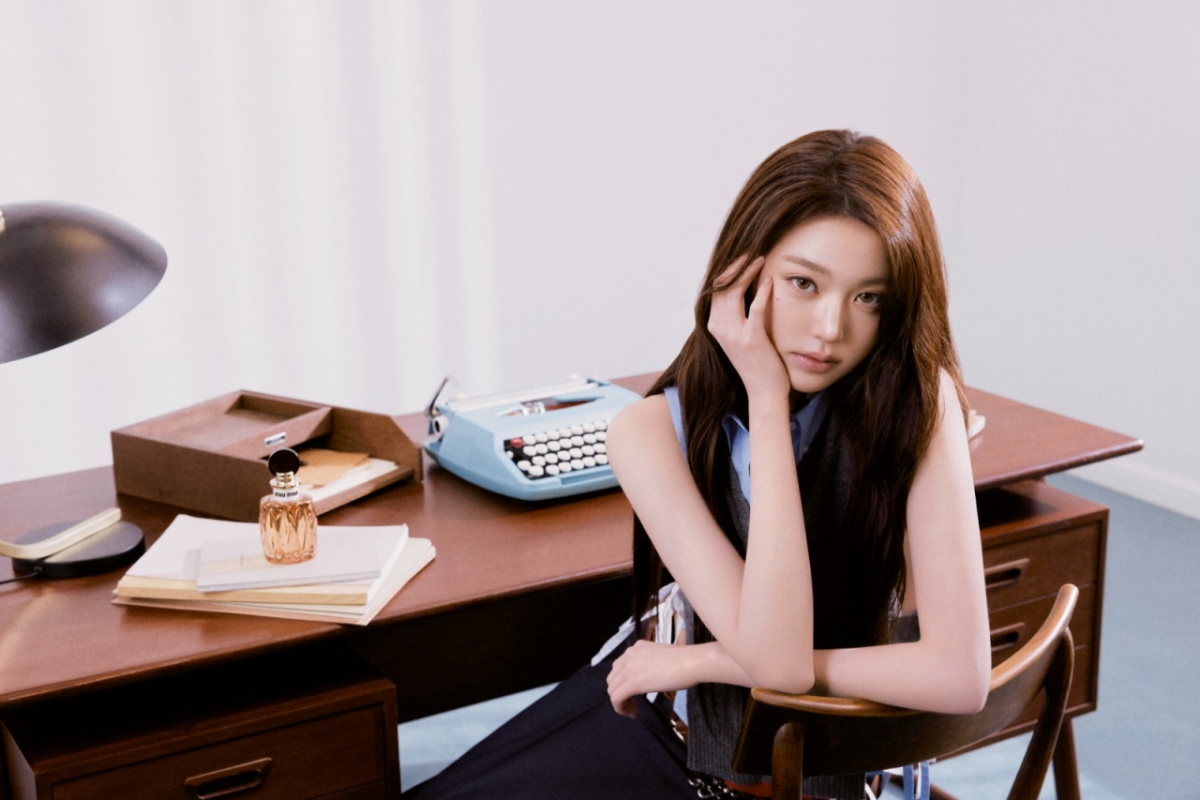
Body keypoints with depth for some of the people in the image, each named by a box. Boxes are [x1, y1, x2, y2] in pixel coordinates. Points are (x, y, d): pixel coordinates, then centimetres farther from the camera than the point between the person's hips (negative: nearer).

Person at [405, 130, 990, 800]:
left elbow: (961, 675, -30)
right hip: (655, 712, 3)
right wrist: (767, 396, -32)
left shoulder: (920, 404, -24)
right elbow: (775, 655, -29)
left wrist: (710, 660, -24)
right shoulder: (654, 433, -19)